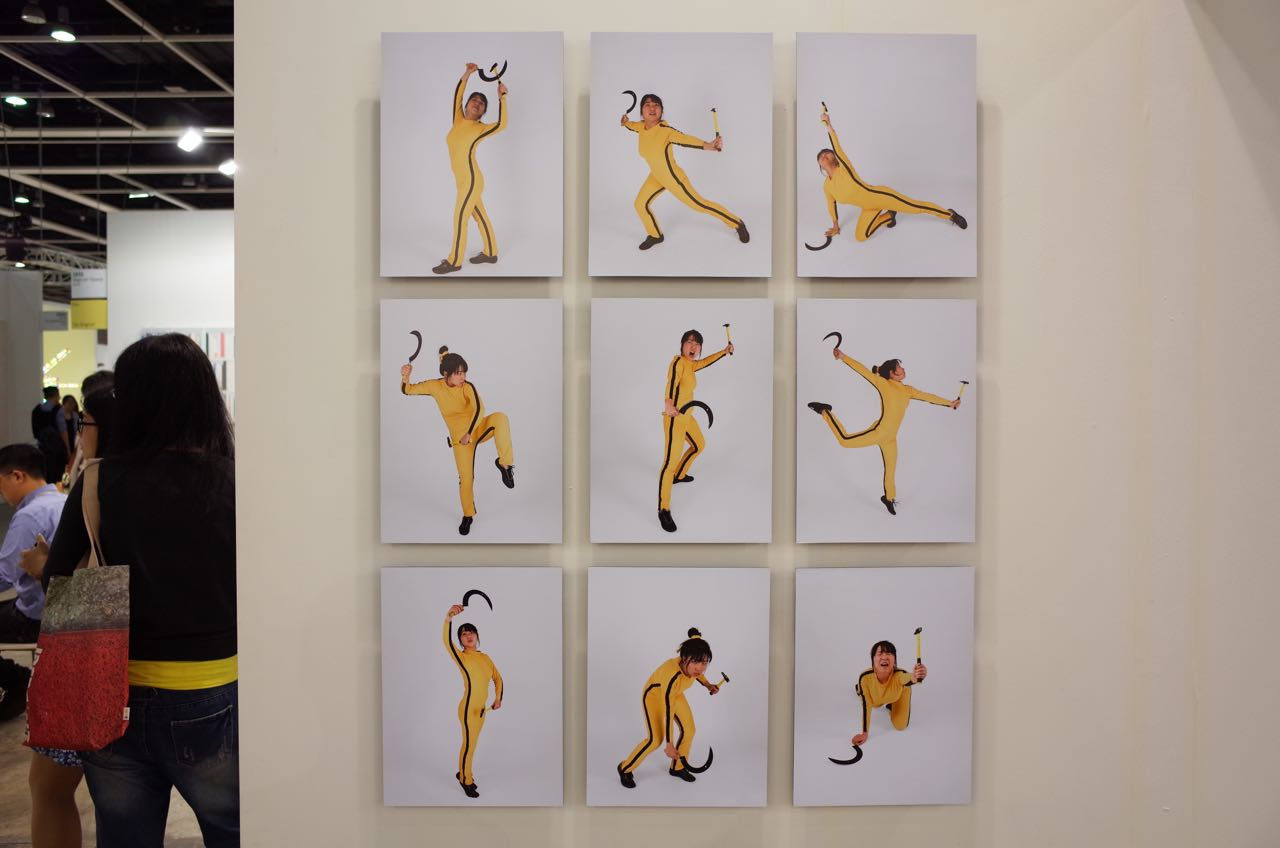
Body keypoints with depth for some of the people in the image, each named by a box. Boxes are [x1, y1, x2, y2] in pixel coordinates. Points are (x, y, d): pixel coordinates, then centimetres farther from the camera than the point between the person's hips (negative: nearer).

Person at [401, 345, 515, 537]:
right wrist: (405, 377, -20)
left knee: (500, 417, -32)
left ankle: (504, 463, -24)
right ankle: (468, 516, 25)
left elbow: (478, 409, -27)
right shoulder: (436, 387, -5)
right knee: (466, 478, 1)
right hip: (460, 438, 1)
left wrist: (469, 433, -32)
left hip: (479, 428, -1)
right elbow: (407, 390, 2)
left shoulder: (467, 387, -13)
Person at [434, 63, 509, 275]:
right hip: (463, 181, 7)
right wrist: (468, 73, -7)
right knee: (479, 217, 14)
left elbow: (502, 124, -26)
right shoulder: (458, 121, 8)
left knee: (459, 219, -4)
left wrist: (502, 97, -24)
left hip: (472, 180, -7)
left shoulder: (481, 128, -9)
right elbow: (457, 96, 1)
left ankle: (454, 261, 2)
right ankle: (490, 253, 24)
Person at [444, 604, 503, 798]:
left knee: (471, 743, 19)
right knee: (468, 744, 4)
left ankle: (463, 773, 37)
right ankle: (466, 780, 21)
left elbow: (497, 678, 19)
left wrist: (498, 698, 3)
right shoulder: (461, 657, -12)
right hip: (468, 708, -6)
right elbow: (447, 641, -32)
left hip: (481, 709, 6)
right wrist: (448, 617, -48)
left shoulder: (485, 657, 6)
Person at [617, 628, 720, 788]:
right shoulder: (672, 676, -45)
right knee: (656, 739, -12)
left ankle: (677, 767, 31)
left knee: (689, 730, 7)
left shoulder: (691, 664, -27)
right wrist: (669, 745, -27)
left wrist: (707, 685, -6)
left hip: (673, 693, 7)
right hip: (654, 695, -7)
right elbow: (668, 713, -34)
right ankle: (625, 768, 10)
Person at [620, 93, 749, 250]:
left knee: (699, 205, 4)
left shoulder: (664, 129, -31)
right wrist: (626, 122, -5)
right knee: (640, 205, 12)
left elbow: (685, 139, -49)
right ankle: (655, 235, 39)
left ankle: (737, 224, 23)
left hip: (673, 178, -7)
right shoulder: (641, 126, -10)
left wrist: (709, 145, -65)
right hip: (656, 177, 7)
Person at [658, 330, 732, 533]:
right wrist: (668, 402, -57)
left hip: (687, 417, 10)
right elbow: (672, 382, -38)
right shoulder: (678, 361, -18)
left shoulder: (690, 364, 8)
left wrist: (725, 351, 38)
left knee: (699, 445, 33)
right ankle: (663, 510, -14)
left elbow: (706, 362, 31)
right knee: (670, 462, -16)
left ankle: (679, 475, 55)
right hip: (674, 419, -10)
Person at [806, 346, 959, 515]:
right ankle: (826, 412, 5)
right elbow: (863, 370, -14)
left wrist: (949, 403, 27)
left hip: (891, 438, 6)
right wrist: (843, 357, -20)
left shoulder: (908, 390, 11)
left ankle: (889, 498, 37)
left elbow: (928, 397, 22)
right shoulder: (884, 384, -7)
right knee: (845, 441, -15)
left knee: (891, 470, 15)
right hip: (879, 432, -6)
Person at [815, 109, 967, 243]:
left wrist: (828, 124, -31)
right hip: (869, 208, 6)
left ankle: (950, 214, 18)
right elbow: (831, 206, 16)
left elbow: (837, 147, -25)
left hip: (880, 196, -6)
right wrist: (835, 226, 22)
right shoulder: (826, 187, 2)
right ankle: (888, 215, 16)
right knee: (860, 237, -7)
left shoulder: (843, 168, -14)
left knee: (916, 207, -4)